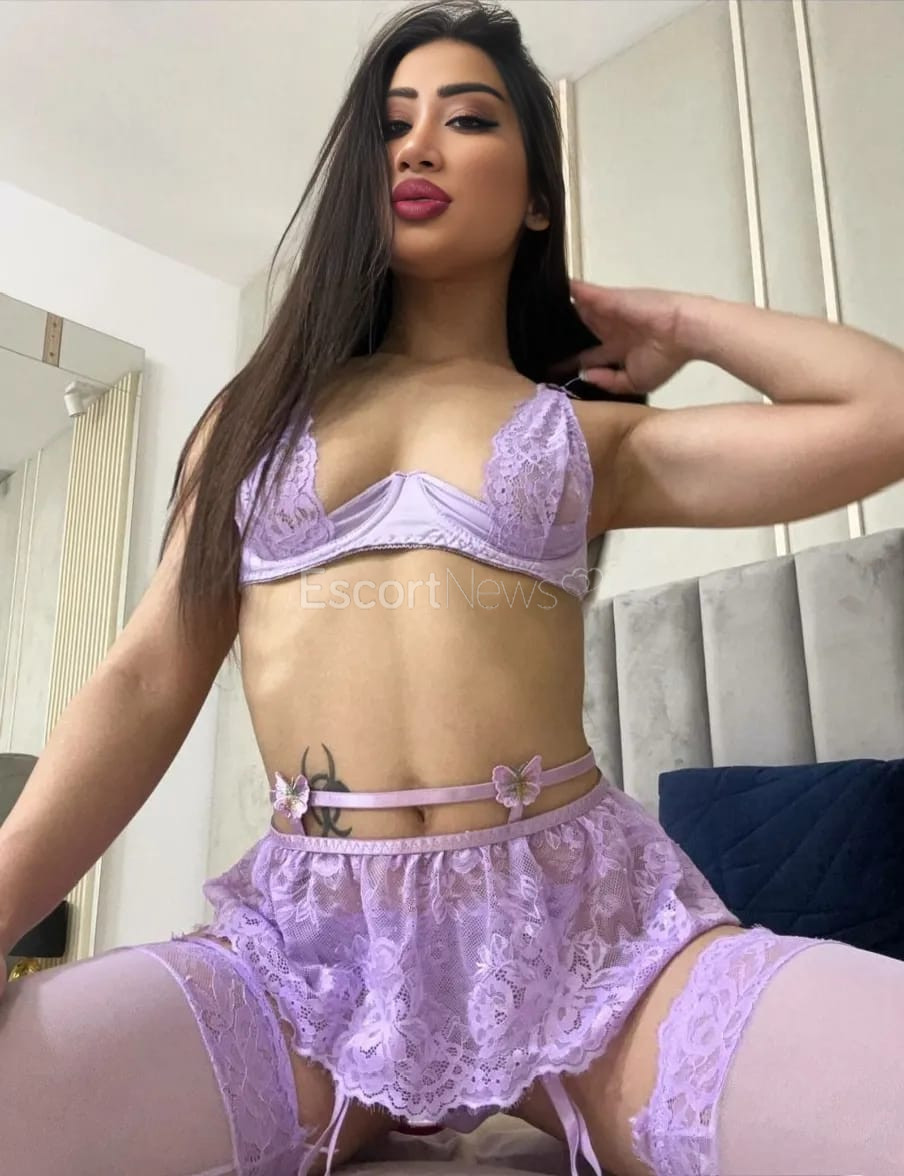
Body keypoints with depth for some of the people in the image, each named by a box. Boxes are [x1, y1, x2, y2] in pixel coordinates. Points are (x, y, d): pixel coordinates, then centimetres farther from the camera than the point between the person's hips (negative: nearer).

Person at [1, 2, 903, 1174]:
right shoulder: (256, 413, 16)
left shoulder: (592, 433, 12)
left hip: (591, 916, 0)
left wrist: (682, 323, 15)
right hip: (309, 942, 1)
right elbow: (146, 685, 7)